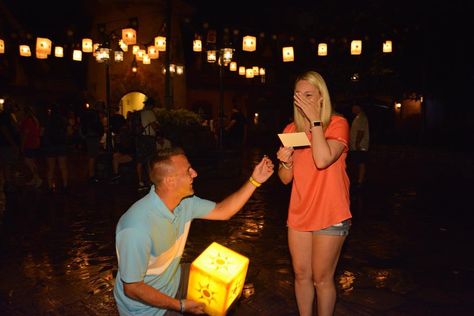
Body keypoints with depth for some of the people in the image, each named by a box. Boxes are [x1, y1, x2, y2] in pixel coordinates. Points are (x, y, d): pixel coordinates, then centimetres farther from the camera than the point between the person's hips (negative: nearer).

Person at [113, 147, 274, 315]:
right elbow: (132, 288, -26)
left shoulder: (184, 202, -12)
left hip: (173, 280, 7)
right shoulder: (137, 228, -36)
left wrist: (255, 180, -8)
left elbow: (222, 211, 0)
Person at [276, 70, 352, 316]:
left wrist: (315, 120, -22)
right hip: (299, 213, 5)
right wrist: (285, 161, -15)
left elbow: (322, 160, -28)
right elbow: (286, 179, 6)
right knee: (301, 275, 15)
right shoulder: (291, 130, 5)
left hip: (330, 215, -4)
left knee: (322, 278, 7)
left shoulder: (337, 124, -8)